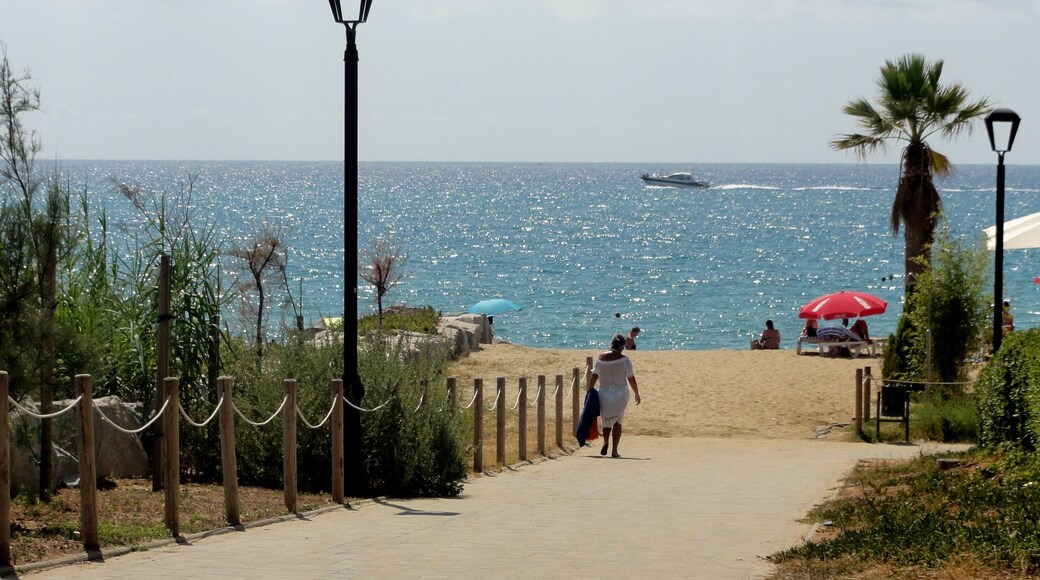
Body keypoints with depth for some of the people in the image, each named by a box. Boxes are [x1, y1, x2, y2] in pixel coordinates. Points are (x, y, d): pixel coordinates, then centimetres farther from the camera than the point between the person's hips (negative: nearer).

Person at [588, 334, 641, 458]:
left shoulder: (601, 358, -1)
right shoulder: (624, 360, -9)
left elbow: (594, 377, 0)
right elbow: (631, 379, -6)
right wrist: (637, 394, 4)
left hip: (604, 393, 2)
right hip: (620, 394, -2)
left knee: (606, 419, 18)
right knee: (617, 421, 8)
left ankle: (605, 442, -7)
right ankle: (614, 450, 1)